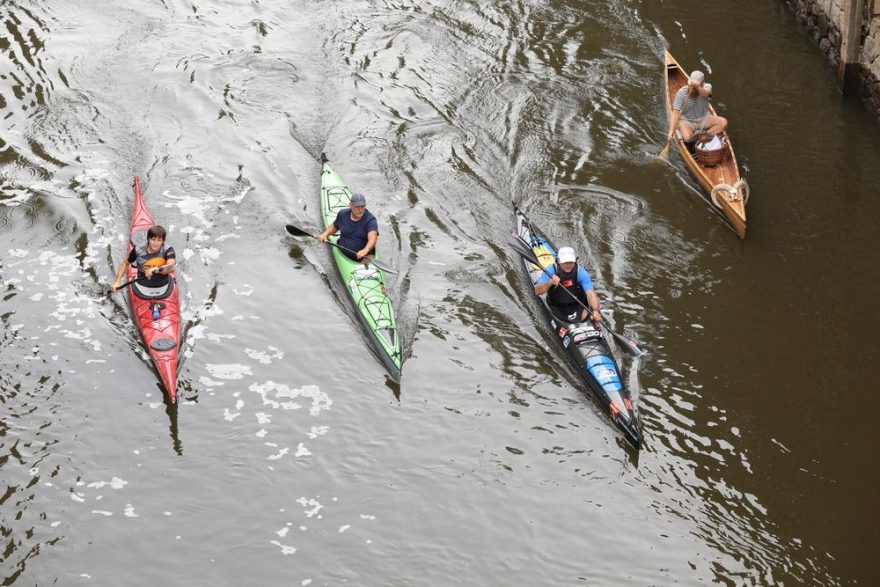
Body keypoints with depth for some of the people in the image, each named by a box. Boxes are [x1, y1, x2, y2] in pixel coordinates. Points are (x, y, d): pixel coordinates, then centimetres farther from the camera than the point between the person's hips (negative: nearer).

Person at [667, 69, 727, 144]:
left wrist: (697, 86, -66)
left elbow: (705, 94, -43)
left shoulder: (707, 87, -16)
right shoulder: (682, 92, -19)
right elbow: (676, 113, -22)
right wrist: (671, 131, -32)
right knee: (687, 137, -32)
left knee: (723, 122, -19)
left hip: (703, 119, 3)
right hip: (687, 121, -2)